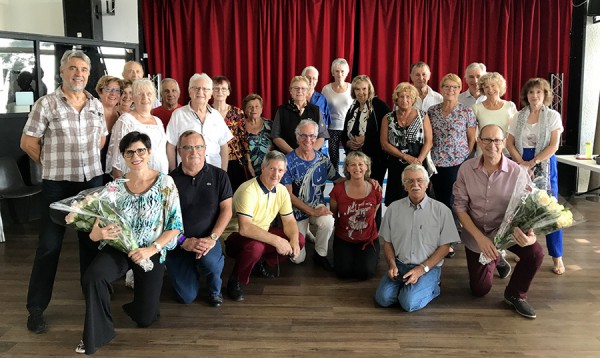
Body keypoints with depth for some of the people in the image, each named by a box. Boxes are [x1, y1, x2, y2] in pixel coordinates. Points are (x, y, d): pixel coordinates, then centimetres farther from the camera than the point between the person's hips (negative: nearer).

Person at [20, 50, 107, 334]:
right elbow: (28, 142, -3)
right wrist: (55, 164, 3)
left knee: (91, 239, 12)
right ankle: (36, 308, 14)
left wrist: (85, 160, 11)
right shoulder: (46, 104, -6)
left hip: (92, 180, 4)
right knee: (49, 244, 2)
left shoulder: (96, 104, 7)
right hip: (57, 184, -4)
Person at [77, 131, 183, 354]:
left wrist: (152, 249, -20)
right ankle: (97, 332, -6)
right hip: (119, 248, 2)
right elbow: (100, 221, 3)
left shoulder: (165, 183, -8)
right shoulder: (115, 186, 0)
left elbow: (176, 225, -8)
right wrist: (95, 234, -21)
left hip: (152, 252, -1)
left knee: (144, 319, 0)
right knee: (91, 278, -31)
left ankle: (143, 288, 37)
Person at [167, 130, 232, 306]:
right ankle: (191, 271, 33)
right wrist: (184, 241, -15)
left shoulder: (218, 176, -1)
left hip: (207, 240, 0)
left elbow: (226, 209, -4)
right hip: (178, 244, 1)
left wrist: (212, 238, -17)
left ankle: (215, 289, 1)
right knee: (187, 297, -3)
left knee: (210, 261, -35)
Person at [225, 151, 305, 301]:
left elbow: (289, 221, 3)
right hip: (236, 237, -7)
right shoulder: (249, 190, -27)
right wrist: (276, 240, -36)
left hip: (263, 234, 8)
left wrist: (294, 241, -18)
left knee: (299, 239, -6)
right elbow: (245, 228, -36)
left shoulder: (282, 190, -3)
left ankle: (260, 263, 13)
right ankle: (234, 281, -10)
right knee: (256, 246, -39)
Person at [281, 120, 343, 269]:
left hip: (318, 207, 2)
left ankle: (320, 255, -5)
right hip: (296, 210, -2)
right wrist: (312, 212, -22)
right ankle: (304, 233, 30)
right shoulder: (288, 161, -12)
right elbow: (288, 194, -15)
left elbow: (339, 180, 5)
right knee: (298, 258, -5)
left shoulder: (323, 159, 0)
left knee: (328, 221, -34)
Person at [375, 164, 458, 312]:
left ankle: (432, 288, 6)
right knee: (383, 298, -20)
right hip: (399, 265, 3)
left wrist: (422, 269, -13)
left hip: (428, 268, -3)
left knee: (409, 303, -24)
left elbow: (445, 246, -3)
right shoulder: (394, 208, 6)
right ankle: (406, 286, 10)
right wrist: (392, 265, -7)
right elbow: (387, 242, 10)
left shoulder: (441, 210, -3)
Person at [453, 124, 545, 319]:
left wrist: (527, 232, -38)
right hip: (476, 233, 1)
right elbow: (460, 207, -10)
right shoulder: (466, 169, -13)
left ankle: (515, 294, 0)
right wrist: (480, 237, -21)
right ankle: (496, 259, 44)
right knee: (479, 291, 9)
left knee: (535, 253, -31)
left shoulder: (517, 172, -18)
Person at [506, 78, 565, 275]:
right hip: (521, 165, 3)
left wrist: (533, 162, -16)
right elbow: (509, 142, 3)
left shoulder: (553, 116, 0)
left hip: (544, 165, -2)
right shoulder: (520, 116, 7)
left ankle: (557, 257, 5)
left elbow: (553, 145, -8)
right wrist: (521, 162, -11)